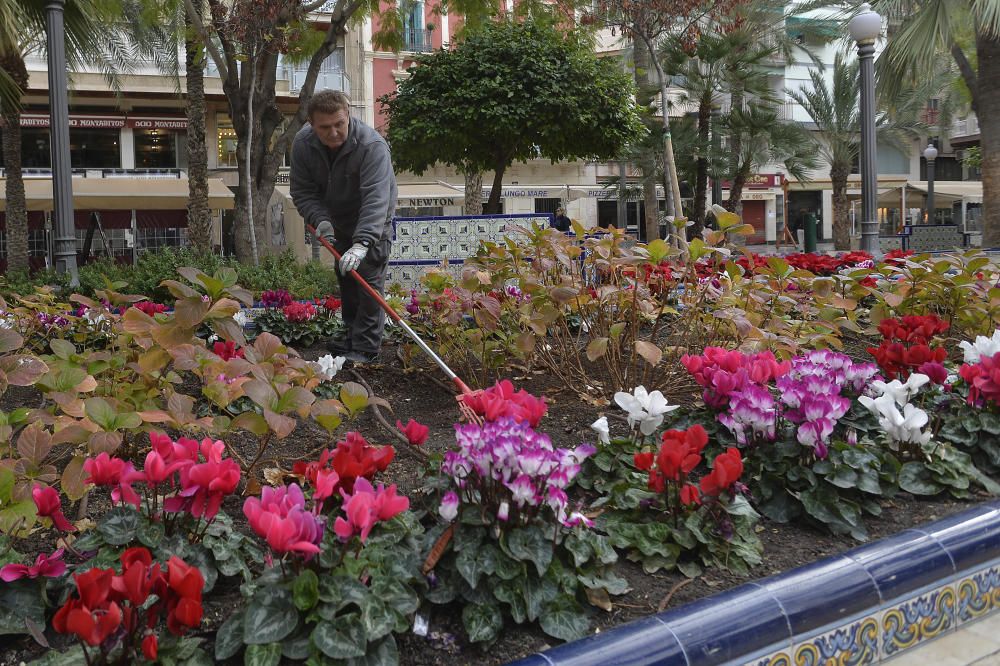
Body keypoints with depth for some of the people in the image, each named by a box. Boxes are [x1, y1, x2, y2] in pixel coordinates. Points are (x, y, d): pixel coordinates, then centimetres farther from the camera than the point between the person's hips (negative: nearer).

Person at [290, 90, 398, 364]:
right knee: (345, 277, 16)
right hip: (338, 219, 6)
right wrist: (320, 220, -28)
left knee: (369, 278, -12)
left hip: (373, 221, -6)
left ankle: (365, 349, -8)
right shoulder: (303, 144, -17)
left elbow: (375, 199, -44)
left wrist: (362, 243, -54)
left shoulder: (372, 145, -35)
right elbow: (302, 191, -9)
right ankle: (351, 334, 31)